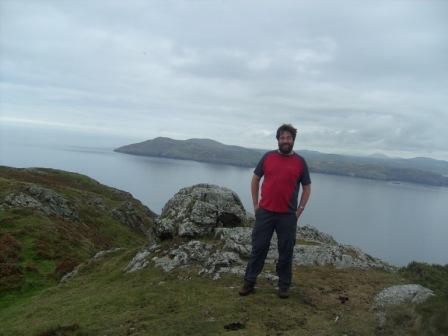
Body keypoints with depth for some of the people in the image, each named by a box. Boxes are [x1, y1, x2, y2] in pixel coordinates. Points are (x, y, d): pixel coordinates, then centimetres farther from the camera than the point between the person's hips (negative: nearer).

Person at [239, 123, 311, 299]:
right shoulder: (267, 157, 2)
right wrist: (255, 204, 5)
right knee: (258, 248, 7)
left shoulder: (300, 162, 1)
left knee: (286, 251, 9)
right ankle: (249, 282, 19)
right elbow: (255, 180, 9)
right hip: (265, 212, 1)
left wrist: (299, 210, 1)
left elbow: (307, 188, 7)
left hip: (288, 216, 0)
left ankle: (284, 285, 24)